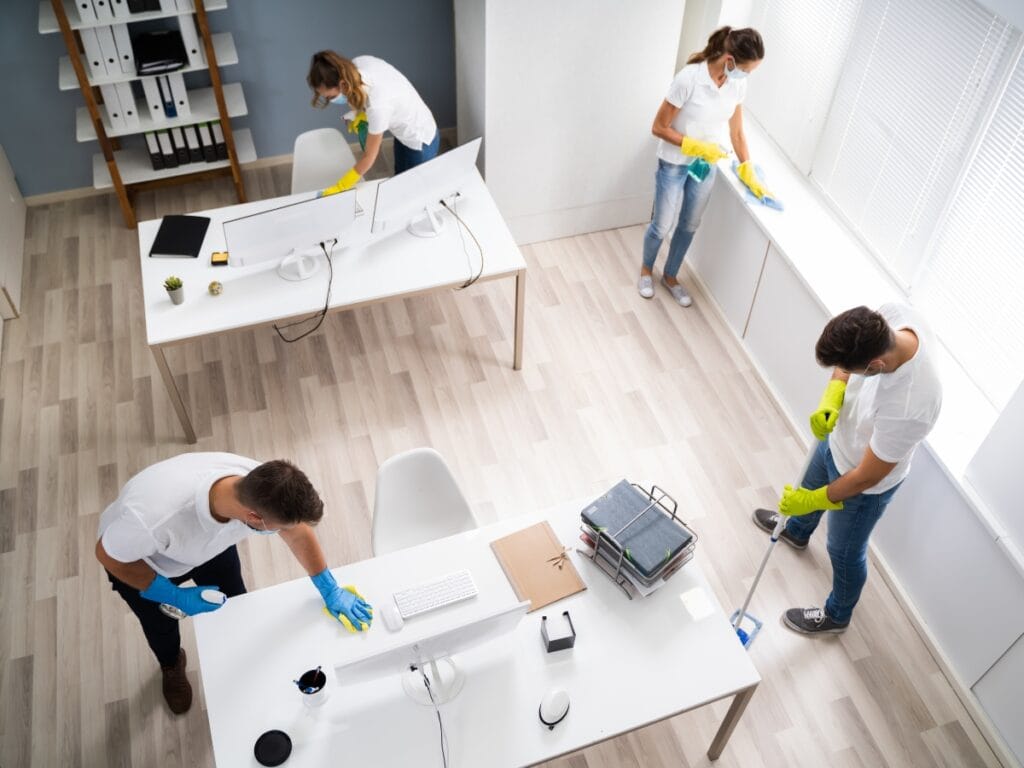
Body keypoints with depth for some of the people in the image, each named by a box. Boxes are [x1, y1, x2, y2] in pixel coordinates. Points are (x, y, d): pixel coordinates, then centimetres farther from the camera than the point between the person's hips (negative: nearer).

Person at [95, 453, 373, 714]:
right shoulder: (153, 518, -49)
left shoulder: (262, 484, -36)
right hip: (140, 562, -2)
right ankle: (172, 667, 57)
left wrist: (330, 591, -6)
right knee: (162, 628, 23)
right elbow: (107, 554, -25)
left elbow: (298, 531, -13)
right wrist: (175, 596, -24)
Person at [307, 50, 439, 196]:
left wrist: (338, 189, -25)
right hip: (404, 132, 8)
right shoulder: (358, 64, -21)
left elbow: (369, 157, -30)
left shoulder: (377, 105, -42)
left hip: (420, 140, -8)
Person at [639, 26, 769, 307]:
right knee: (661, 227, 9)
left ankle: (670, 276, 40)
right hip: (674, 165, -5)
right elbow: (659, 128, -20)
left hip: (707, 166, 5)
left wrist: (748, 173, 2)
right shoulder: (689, 78, -27)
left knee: (689, 226, 18)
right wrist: (696, 147, -24)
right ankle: (646, 270, 39)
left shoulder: (738, 84, -8)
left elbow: (737, 132, 3)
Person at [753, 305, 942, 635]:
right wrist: (832, 396, -24)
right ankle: (796, 530, 72)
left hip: (863, 483, -7)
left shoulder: (909, 409, -46)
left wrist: (814, 500, -15)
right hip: (839, 436, 7)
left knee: (845, 551, 21)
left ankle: (836, 616, 53)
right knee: (811, 481, 37)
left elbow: (867, 476, -29)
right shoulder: (891, 314, -29)